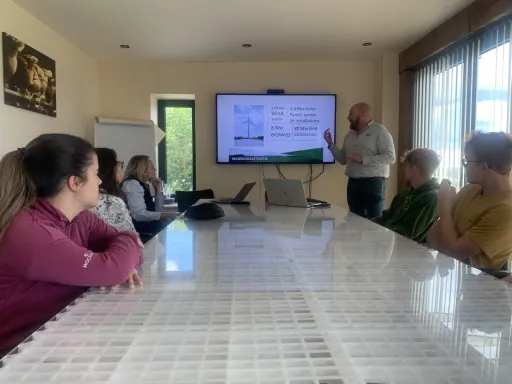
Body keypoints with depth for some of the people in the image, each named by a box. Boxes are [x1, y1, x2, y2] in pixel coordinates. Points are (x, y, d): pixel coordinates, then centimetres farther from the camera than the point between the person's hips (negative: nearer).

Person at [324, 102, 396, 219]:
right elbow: (343, 160, 18)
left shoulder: (379, 131, -5)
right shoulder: (350, 135, 16)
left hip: (373, 182, -6)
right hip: (353, 183, 6)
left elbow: (390, 157, -15)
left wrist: (362, 159, -20)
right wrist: (330, 144, 6)